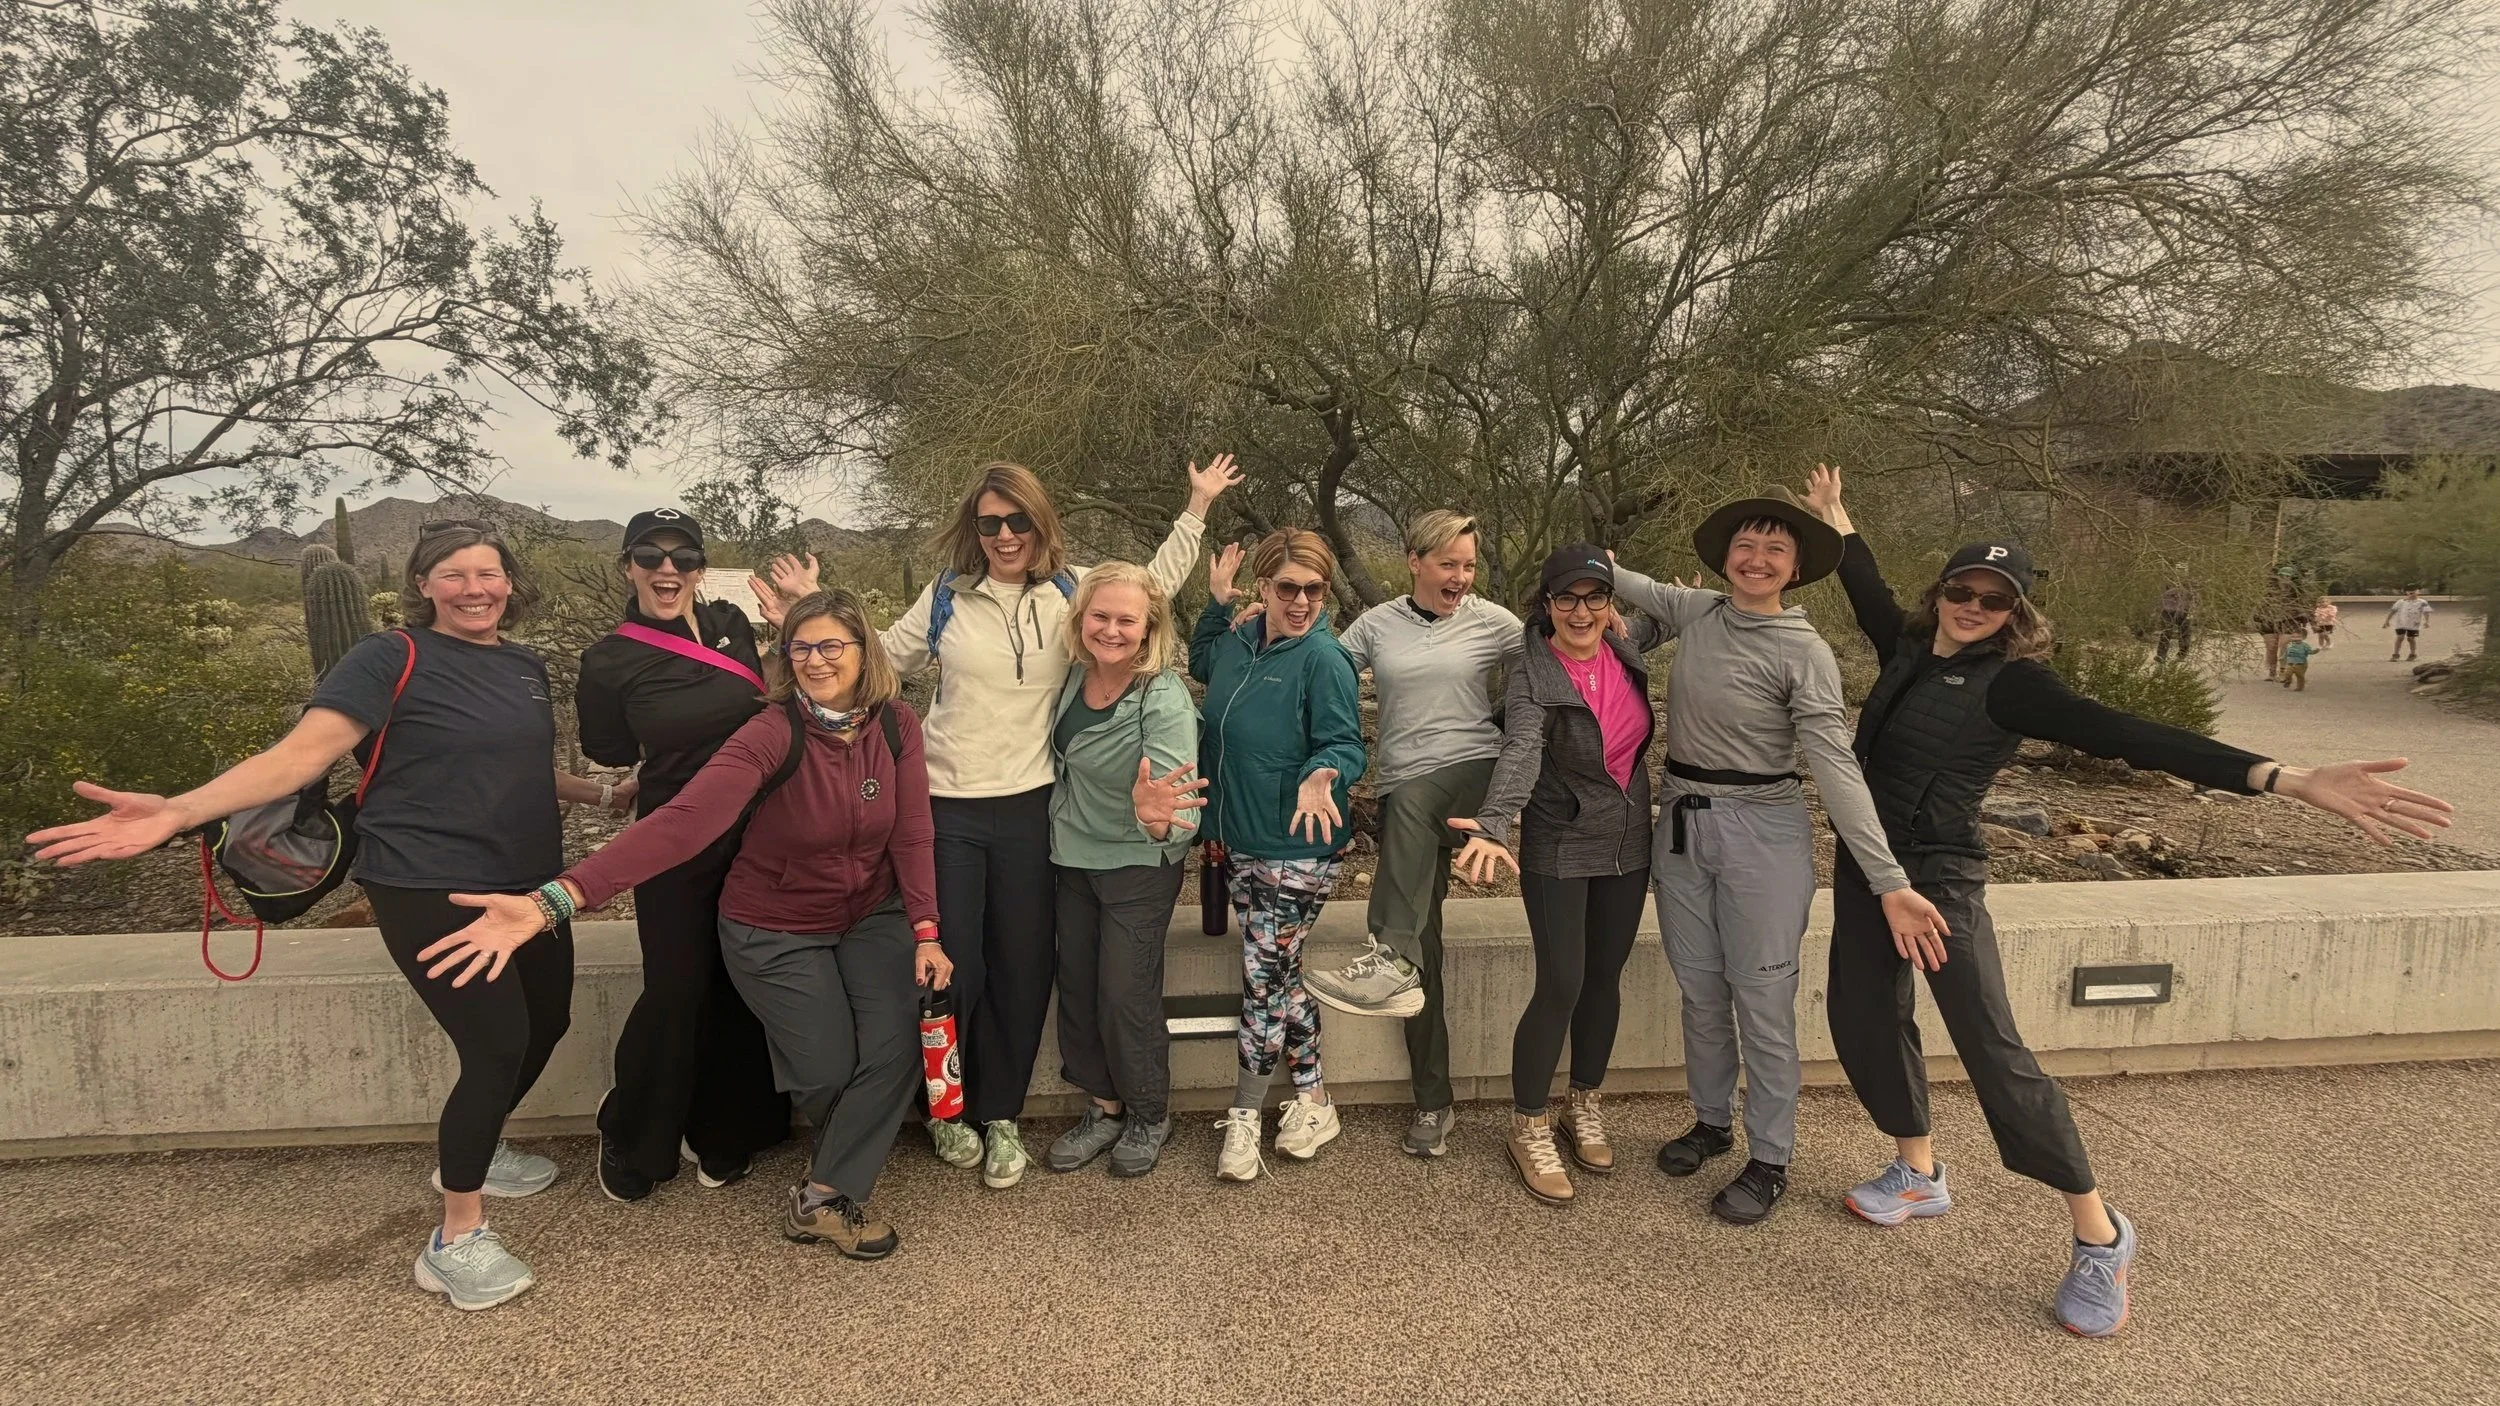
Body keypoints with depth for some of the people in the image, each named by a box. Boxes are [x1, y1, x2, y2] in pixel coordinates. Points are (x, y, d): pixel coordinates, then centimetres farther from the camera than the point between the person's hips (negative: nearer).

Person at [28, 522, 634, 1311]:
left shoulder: (527, 667, 8)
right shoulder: (393, 659, -12)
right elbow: (301, 752, -22)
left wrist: (604, 794, 22)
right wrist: (180, 811, -34)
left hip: (527, 886, 8)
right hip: (430, 891, -7)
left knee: (547, 1022, 16)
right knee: (497, 1045, -12)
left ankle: (470, 1151, 43)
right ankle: (455, 1241, 7)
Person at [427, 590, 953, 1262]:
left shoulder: (896, 725, -14)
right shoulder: (770, 734, -28)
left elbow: (911, 832, -11)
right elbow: (684, 820, -40)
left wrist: (925, 931, -19)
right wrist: (555, 900, -52)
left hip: (873, 916, 4)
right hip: (777, 930, -3)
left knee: (896, 1045, -11)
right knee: (826, 1072, 0)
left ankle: (822, 1198, 10)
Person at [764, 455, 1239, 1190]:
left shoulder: (1073, 589, 2)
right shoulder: (946, 595, 2)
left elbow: (1153, 586, 9)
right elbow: (881, 658, 13)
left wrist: (1196, 509, 4)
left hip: (1031, 806, 1)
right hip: (947, 806, 0)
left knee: (1022, 966, 7)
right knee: (950, 963, 6)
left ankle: (999, 1114, 24)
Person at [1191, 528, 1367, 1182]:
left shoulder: (1323, 659, -15)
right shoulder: (1239, 642, 5)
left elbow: (1346, 744, -18)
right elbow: (1201, 663, 29)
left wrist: (1321, 775, -39)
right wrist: (1216, 602, 14)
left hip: (1296, 851, -7)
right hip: (1241, 844, 7)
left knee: (1264, 981, 1)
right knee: (1280, 976, 15)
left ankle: (1243, 1117, 17)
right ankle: (1313, 1100, 30)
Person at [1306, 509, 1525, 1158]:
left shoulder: (1491, 622, 5)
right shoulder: (1376, 625, 9)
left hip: (1474, 775, -2)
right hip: (1403, 795, 2)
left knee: (1410, 800, -37)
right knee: (1423, 949, 0)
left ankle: (1390, 961, -39)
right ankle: (1433, 1102, 10)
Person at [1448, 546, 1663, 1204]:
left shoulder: (1624, 650, -1)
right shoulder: (1533, 679, -18)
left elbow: (1656, 626, 24)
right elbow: (1520, 754, -36)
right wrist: (1492, 828, -53)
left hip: (1628, 846, 6)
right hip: (1560, 851, -5)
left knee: (1605, 978, 14)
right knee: (1560, 987, -7)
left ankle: (1584, 1107, 33)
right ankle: (1529, 1128, 12)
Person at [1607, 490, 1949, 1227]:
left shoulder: (1805, 652, -13)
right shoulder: (1697, 613, 2)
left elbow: (1836, 768, -19)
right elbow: (1638, 589, 24)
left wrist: (1889, 880, -26)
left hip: (1761, 833, -5)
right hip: (1683, 825, 5)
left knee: (1762, 1002, 3)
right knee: (1699, 992, 16)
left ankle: (1770, 1162, 19)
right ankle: (1713, 1121, 36)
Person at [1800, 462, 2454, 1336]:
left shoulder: (2010, 683, -13)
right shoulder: (1909, 651, 4)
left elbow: (2122, 735, -23)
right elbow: (1870, 595, 24)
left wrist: (2285, 779, -33)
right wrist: (1835, 522, 36)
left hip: (1940, 877, -6)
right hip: (1863, 864, 6)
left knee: (1992, 1050, -8)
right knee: (1864, 1020, 10)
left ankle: (2099, 1237, 7)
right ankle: (1918, 1174, 30)